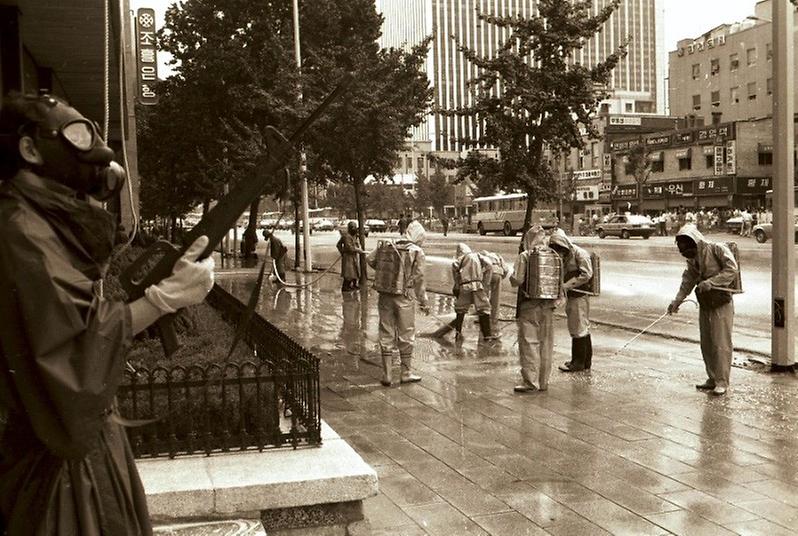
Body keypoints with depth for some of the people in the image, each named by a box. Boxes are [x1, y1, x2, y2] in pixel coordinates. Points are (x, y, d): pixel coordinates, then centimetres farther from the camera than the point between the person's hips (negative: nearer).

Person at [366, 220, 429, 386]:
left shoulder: (387, 247, 5)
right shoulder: (417, 252, -4)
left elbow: (370, 259, -3)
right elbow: (418, 279, -5)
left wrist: (383, 270, 13)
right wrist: (423, 302, 3)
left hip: (385, 296, 3)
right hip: (404, 298, -3)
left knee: (386, 335, 10)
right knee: (406, 336, 10)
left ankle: (386, 375, 12)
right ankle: (406, 374, 17)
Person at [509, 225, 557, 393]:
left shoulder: (524, 256, -10)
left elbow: (517, 280, -15)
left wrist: (511, 278, 4)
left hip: (529, 305, -5)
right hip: (548, 305, 5)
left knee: (529, 343, -1)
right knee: (546, 343, 10)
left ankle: (530, 381, -3)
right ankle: (543, 381, 17)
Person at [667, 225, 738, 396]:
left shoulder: (717, 249, -12)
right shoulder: (692, 259, 8)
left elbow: (732, 269, -17)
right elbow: (688, 280, 10)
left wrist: (711, 282, -24)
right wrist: (677, 300, -2)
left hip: (721, 304, -7)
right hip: (704, 305, 7)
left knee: (721, 344, -4)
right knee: (706, 345, 10)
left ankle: (722, 382, 4)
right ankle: (712, 379, 22)